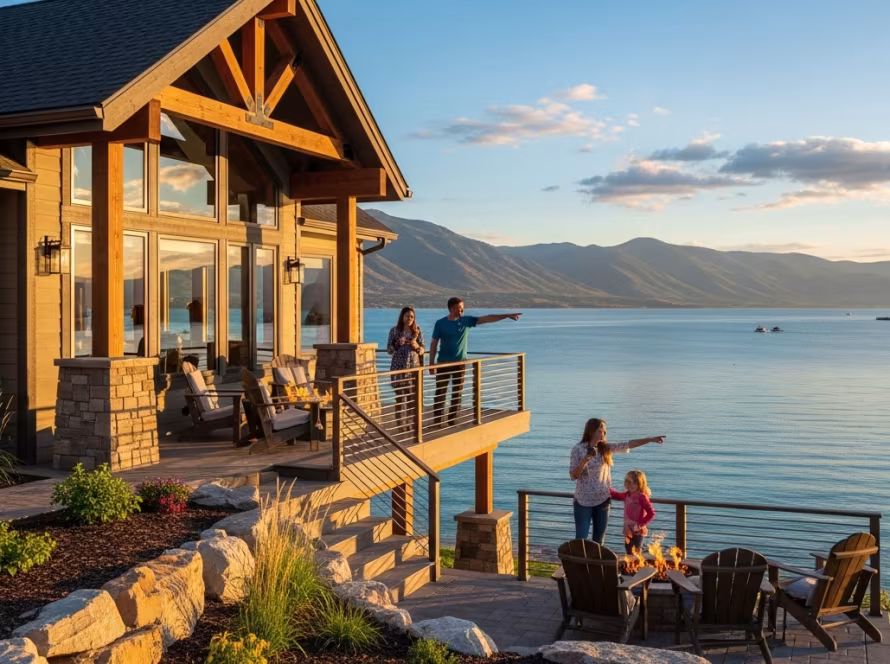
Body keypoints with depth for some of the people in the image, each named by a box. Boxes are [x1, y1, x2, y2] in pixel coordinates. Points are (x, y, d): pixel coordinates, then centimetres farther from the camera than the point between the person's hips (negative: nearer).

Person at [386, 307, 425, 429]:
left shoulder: (417, 331, 4)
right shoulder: (394, 331, 0)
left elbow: (422, 351, 6)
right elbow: (389, 350, 2)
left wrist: (416, 346, -14)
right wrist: (398, 344, -15)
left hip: (414, 367, 1)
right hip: (398, 368, -1)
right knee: (399, 396, 0)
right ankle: (400, 424, 5)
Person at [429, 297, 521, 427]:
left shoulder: (467, 320, -1)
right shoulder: (440, 323, -6)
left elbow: (487, 318, -5)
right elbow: (434, 344, -2)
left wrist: (507, 315, -12)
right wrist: (432, 363, -6)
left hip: (460, 363, 2)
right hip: (443, 363, -2)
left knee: (457, 393, 6)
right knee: (440, 393, -2)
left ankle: (453, 420, 16)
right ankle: (437, 421, 2)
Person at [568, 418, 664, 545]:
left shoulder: (606, 448, 2)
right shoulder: (578, 449, -9)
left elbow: (629, 445, -2)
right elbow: (573, 475, -12)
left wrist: (650, 439, -9)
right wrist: (585, 460, -25)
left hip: (602, 500, 4)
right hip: (584, 501, -4)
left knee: (599, 538, 12)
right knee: (581, 537, -2)